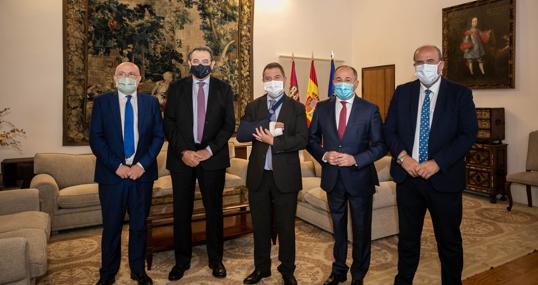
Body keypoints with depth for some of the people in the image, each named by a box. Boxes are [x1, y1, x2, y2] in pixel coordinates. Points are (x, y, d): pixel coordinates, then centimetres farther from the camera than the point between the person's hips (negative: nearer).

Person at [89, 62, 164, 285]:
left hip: (142, 173, 1)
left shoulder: (151, 102, 5)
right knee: (111, 226, 9)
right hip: (112, 174, -1)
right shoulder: (101, 102, 2)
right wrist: (116, 166, -12)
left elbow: (158, 135, 2)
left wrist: (143, 164, -9)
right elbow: (95, 138, -2)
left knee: (139, 225, 11)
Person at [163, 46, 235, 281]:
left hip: (213, 157, 0)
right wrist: (183, 151, -10)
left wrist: (210, 150, -10)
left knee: (214, 210, 8)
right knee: (181, 211, 8)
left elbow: (229, 124, 1)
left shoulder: (223, 89, 6)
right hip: (182, 157, 1)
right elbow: (169, 123, 2)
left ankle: (215, 260, 24)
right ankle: (182, 261, 25)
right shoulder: (176, 88, 7)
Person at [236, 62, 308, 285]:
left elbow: (302, 140, -11)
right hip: (258, 175, 2)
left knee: (286, 226, 10)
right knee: (260, 225, 14)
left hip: (285, 176, -2)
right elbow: (241, 134, -9)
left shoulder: (297, 108, 1)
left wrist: (274, 141, -19)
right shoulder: (253, 107, 6)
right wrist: (268, 126, -20)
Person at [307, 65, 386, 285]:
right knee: (338, 227, 19)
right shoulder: (322, 108, 1)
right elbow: (312, 139, 4)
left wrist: (356, 159, -20)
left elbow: (380, 145, -7)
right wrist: (324, 155, -14)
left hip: (360, 178, -2)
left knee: (362, 229, 13)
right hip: (332, 178, 2)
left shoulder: (370, 110, -6)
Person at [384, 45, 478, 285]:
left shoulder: (460, 94, -2)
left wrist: (437, 163, -17)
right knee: (407, 237, 16)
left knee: (449, 240, 13)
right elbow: (389, 130, 4)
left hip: (444, 178, -2)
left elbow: (468, 134, -8)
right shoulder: (402, 92, 6)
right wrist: (402, 157, -12)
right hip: (407, 176, 2)